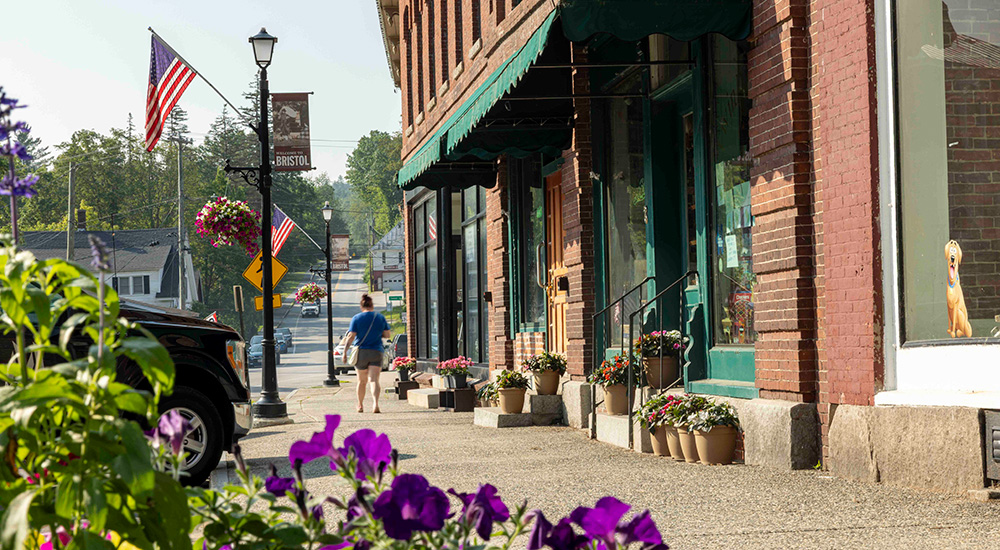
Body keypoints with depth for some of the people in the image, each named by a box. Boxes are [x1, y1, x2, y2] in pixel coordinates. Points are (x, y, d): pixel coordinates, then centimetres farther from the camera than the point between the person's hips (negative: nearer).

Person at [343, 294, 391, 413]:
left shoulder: (357, 318, -3)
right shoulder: (380, 318, 4)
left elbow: (351, 337, -10)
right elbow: (387, 335, 6)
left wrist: (345, 351, -7)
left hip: (361, 352, -1)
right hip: (377, 352, 1)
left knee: (362, 381, 15)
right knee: (374, 380, -7)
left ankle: (360, 406, 28)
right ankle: (376, 404, -28)